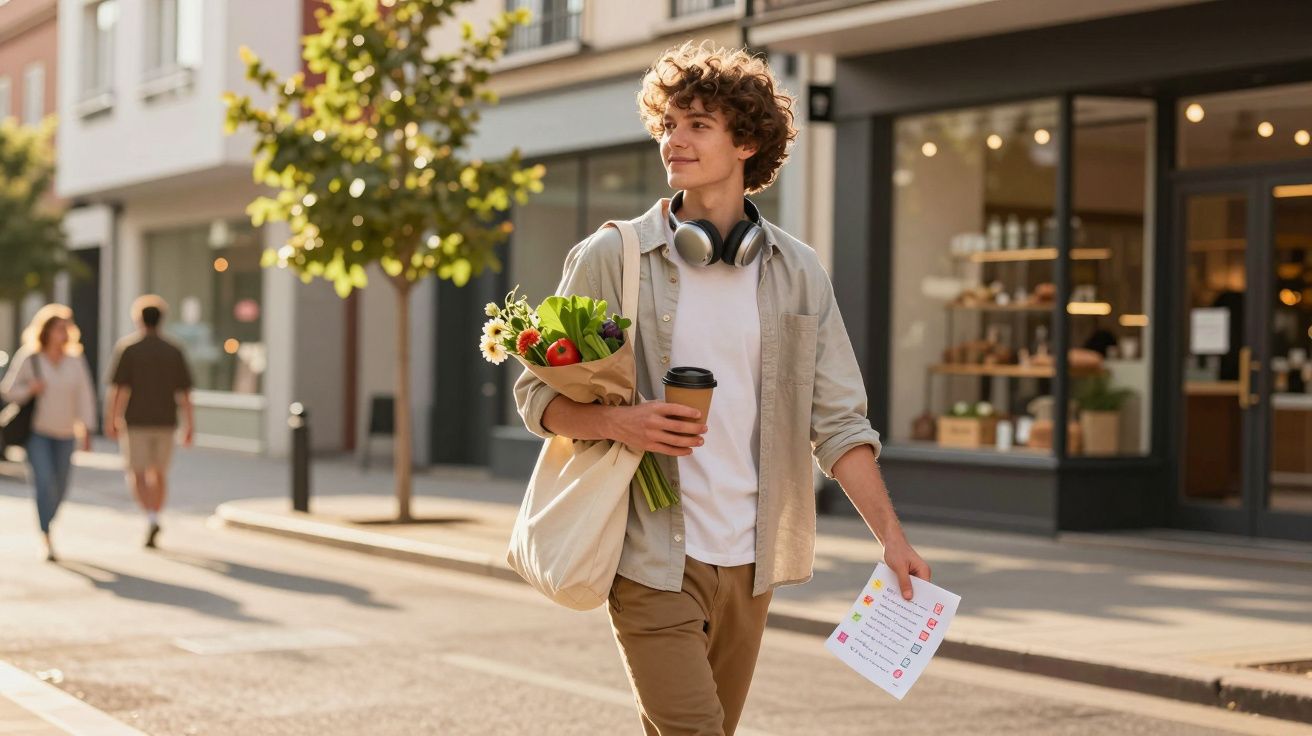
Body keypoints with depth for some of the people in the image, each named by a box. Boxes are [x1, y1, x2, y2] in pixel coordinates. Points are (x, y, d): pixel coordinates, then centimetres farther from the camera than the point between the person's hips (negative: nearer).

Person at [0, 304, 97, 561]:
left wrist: (87, 431, -10)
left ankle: (45, 526, 39)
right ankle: (48, 541, -18)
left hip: (65, 434, 3)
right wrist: (30, 390, -21)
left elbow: (85, 397, -2)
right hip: (36, 431, -3)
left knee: (59, 489, 10)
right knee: (45, 483, -18)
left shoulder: (76, 361, -3)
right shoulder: (28, 359, -8)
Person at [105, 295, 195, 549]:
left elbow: (118, 388, -10)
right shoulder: (173, 352, 3)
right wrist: (189, 425, 4)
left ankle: (151, 518, -20)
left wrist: (111, 419, -3)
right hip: (165, 421, 3)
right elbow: (184, 392, 1)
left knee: (137, 474, 3)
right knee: (159, 474, 13)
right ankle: (152, 533, 15)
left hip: (136, 421, -3)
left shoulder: (127, 348, -5)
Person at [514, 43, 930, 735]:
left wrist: (891, 536, -3)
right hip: (652, 562, -3)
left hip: (749, 564, 4)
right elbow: (537, 393, 2)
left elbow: (838, 422, 6)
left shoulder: (797, 273, 7)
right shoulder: (610, 257, -1)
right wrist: (621, 422, -17)